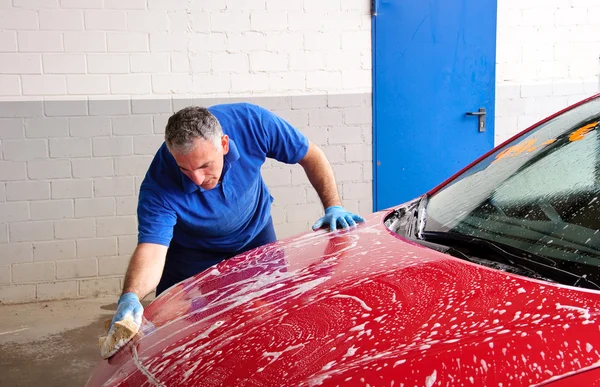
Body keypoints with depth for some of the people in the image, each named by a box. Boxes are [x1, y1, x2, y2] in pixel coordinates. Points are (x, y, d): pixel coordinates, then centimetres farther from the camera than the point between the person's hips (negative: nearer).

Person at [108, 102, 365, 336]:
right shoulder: (159, 185, -38)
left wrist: (333, 207, -24)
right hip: (193, 254, -2)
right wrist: (130, 298, -64)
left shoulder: (252, 123, -33)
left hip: (254, 234, 2)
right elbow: (151, 249, -44)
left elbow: (311, 156, -18)